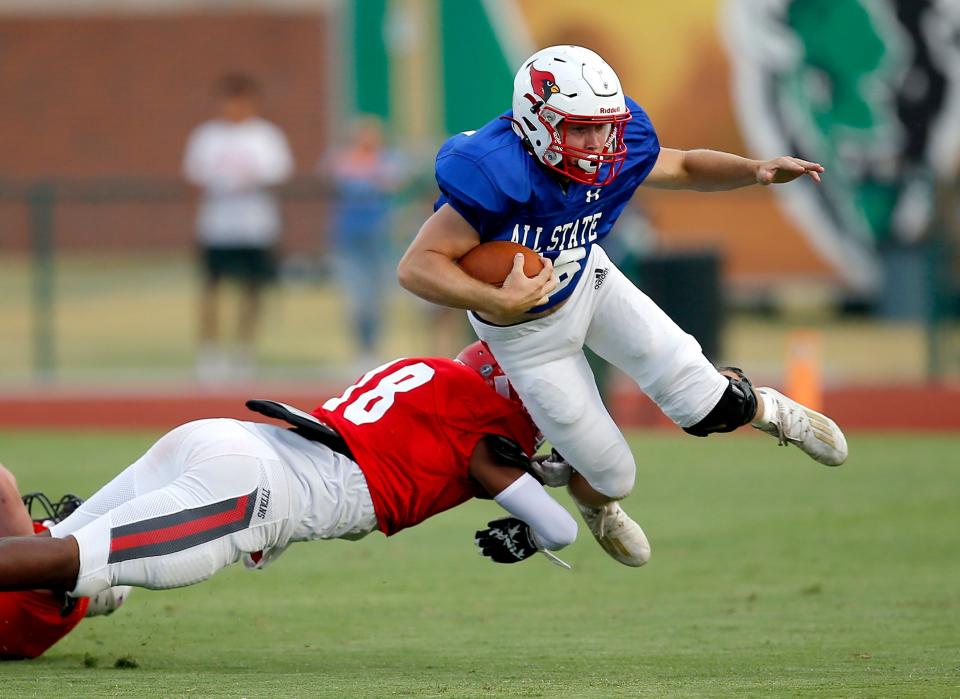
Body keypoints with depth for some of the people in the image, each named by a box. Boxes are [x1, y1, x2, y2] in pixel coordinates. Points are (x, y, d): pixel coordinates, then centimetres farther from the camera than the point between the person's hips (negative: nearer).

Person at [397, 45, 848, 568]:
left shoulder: (617, 148, -21)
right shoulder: (497, 175, -39)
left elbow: (685, 168, 0)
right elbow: (416, 267, -38)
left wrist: (758, 171, -17)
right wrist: (499, 301, -50)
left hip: (589, 281, 4)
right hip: (527, 329, -4)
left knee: (702, 405, -10)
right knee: (611, 476, 5)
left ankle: (767, 409, 26)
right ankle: (595, 504, 44)